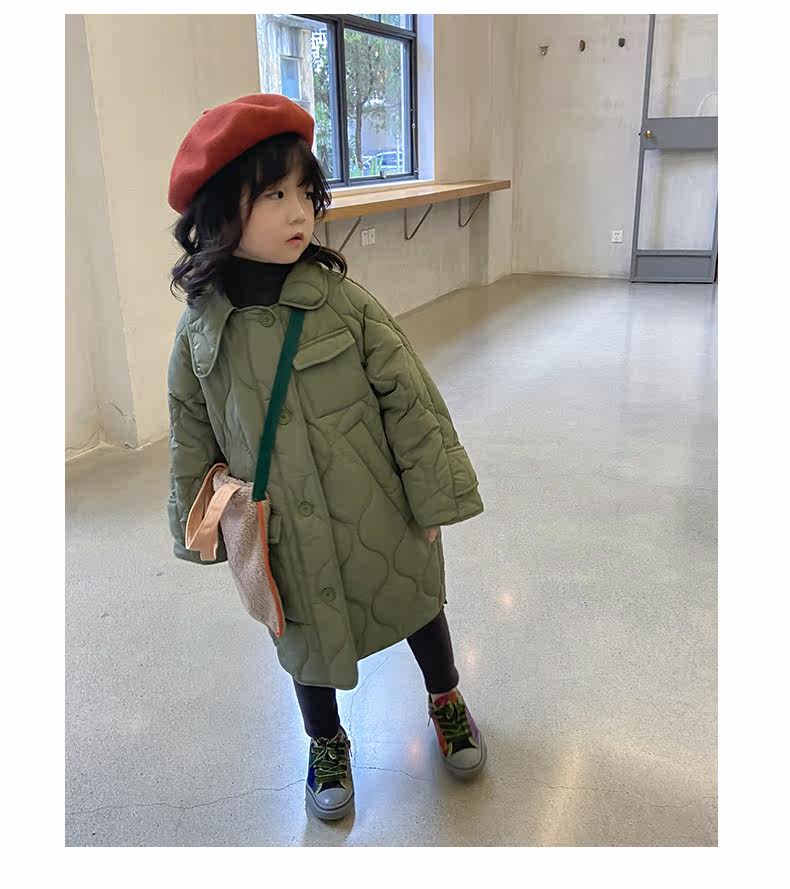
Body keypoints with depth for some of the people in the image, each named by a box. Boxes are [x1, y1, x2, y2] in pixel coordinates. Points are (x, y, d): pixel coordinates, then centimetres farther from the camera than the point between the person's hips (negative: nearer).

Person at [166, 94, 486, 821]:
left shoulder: (344, 302, -15)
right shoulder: (199, 331, -9)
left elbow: (410, 401, -10)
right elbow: (192, 443, 3)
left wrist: (433, 497, -6)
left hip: (378, 517, 0)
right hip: (287, 537, 1)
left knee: (417, 606, 21)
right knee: (309, 639, 20)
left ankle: (447, 701, 52)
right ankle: (327, 744, 49)